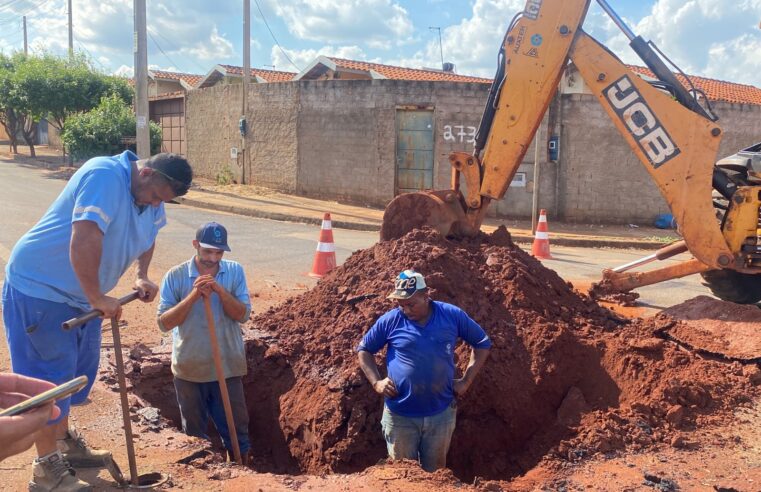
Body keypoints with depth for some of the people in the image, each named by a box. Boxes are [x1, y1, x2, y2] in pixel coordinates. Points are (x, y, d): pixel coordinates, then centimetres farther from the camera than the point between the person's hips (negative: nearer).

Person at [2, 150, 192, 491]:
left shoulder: (150, 196, 1)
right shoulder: (105, 175, -28)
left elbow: (147, 236, 20)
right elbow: (84, 240, -35)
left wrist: (142, 276, 5)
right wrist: (98, 299, -28)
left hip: (80, 294, 9)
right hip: (39, 286, -9)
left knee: (79, 369, 17)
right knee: (49, 375, -3)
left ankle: (64, 440, 37)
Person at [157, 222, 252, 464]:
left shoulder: (235, 271, -4)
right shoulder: (175, 276, -8)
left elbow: (242, 314, -10)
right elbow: (164, 323, -13)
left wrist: (220, 291, -25)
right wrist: (193, 296, -25)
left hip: (227, 367, 1)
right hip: (189, 370, 0)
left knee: (237, 430, 11)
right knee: (194, 434, 18)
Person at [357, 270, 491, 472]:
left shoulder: (452, 315, -6)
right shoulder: (390, 320, -7)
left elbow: (483, 343, 7)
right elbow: (363, 349, 8)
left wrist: (466, 380, 1)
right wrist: (376, 381, -4)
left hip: (441, 414, 1)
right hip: (400, 415, 0)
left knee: (435, 472, 18)